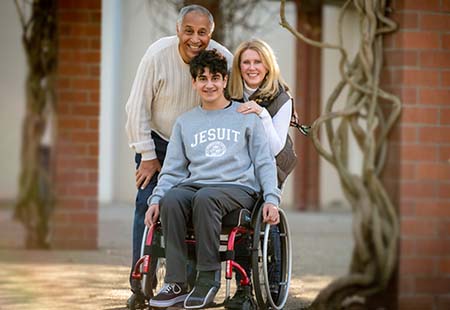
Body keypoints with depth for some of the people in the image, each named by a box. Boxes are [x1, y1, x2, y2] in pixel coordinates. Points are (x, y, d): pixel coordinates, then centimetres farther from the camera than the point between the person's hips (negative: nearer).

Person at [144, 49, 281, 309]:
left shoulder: (247, 116, 14)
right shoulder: (185, 122, 21)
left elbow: (265, 163, 10)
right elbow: (173, 170, 17)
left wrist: (271, 199, -6)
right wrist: (156, 199, -1)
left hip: (238, 187, -3)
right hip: (194, 185, 3)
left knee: (205, 198, -38)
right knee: (170, 199, -33)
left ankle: (209, 278, -30)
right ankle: (176, 284, -32)